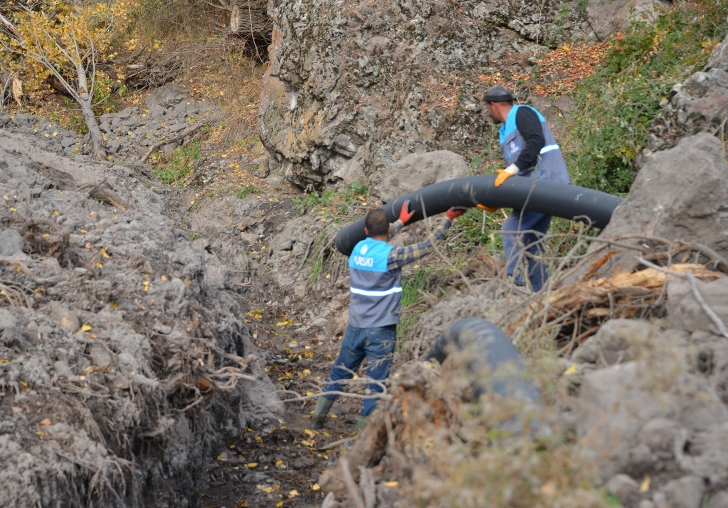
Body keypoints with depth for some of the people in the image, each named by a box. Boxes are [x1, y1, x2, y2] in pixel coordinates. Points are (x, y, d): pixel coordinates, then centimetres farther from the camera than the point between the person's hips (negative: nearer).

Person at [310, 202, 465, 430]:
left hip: (355, 328, 6)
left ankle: (317, 418, 27)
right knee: (376, 383, 2)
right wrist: (448, 219, 0)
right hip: (381, 332, -6)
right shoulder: (390, 256, -14)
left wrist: (402, 221, 36)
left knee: (340, 372, 20)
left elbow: (377, 240, 26)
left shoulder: (358, 249, 4)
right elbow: (427, 246, -9)